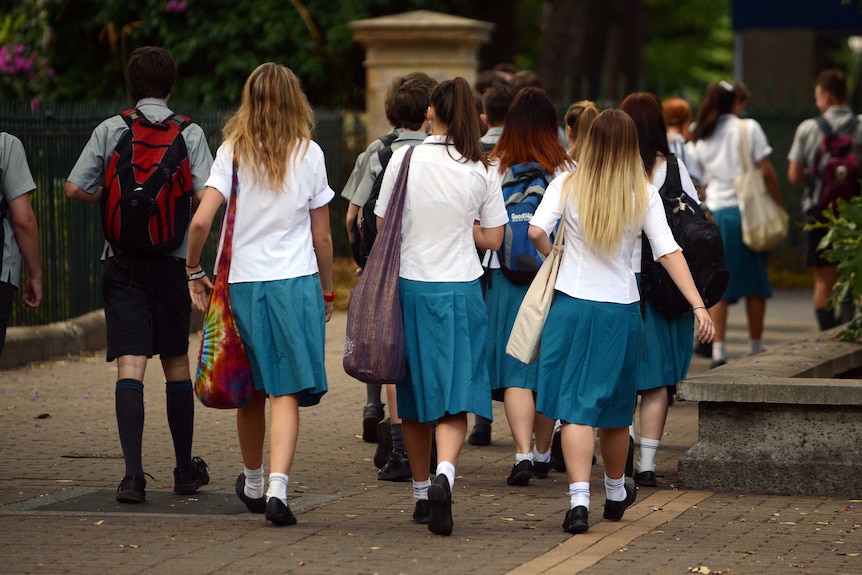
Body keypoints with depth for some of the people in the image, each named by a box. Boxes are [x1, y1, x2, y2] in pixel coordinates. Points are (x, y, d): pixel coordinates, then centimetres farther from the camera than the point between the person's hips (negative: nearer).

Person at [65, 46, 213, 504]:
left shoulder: (109, 130, 2)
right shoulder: (188, 134, -1)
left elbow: (75, 188, -1)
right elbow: (205, 196, -10)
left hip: (121, 259, 0)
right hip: (171, 259, 0)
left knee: (130, 365, -6)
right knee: (176, 363, 13)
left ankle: (133, 473, -18)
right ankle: (185, 470, 23)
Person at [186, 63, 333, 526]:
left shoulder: (232, 152, -1)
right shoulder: (308, 153, -1)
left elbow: (201, 221, -10)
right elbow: (322, 236, 4)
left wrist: (194, 272, 5)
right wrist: (326, 290, 16)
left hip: (243, 282, 2)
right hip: (296, 282, -2)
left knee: (251, 389, 17)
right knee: (286, 390, -3)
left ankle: (253, 483, 34)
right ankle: (277, 487, -20)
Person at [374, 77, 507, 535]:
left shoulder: (404, 159, -4)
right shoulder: (482, 170, -3)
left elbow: (384, 227, 1)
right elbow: (492, 239, 3)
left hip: (410, 287, 1)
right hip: (460, 290, -1)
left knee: (414, 398, 13)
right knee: (456, 396, -2)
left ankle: (422, 493, 23)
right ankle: (443, 476, -27)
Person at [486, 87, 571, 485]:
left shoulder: (495, 169, -6)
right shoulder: (569, 171, -3)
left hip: (507, 276, -2)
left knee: (515, 369, -1)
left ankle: (523, 453, -16)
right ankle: (542, 455, 25)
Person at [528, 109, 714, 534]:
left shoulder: (567, 186, -4)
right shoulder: (644, 195, -2)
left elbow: (536, 231, -15)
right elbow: (668, 252, -7)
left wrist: (552, 256, 7)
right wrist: (699, 307, -9)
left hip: (572, 305, -1)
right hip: (622, 310, 2)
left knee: (575, 406, -2)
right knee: (614, 407, 17)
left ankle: (579, 498, -18)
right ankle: (615, 492, 36)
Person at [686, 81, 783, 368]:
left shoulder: (699, 141, 10)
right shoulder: (749, 128, -2)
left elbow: (703, 183, 10)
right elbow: (766, 171, -7)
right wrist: (779, 205, -1)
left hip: (715, 214, 3)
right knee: (755, 283, 8)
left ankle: (718, 350, -8)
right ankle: (756, 348, 12)